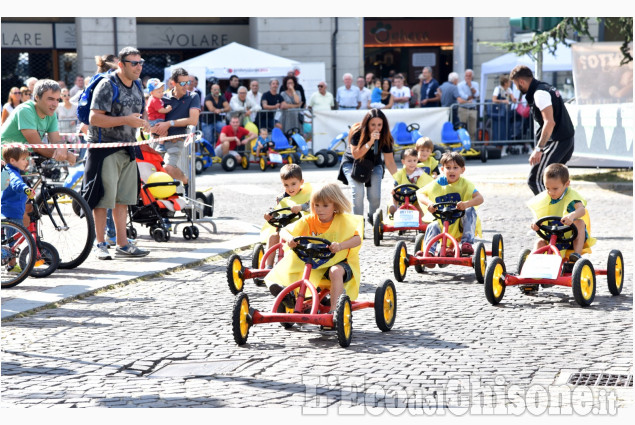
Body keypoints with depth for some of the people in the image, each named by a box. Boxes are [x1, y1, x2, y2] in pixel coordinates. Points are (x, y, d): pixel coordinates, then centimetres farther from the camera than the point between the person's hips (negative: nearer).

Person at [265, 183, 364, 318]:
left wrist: (340, 245, -43)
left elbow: (357, 239, -23)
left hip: (339, 262, -4)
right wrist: (289, 238, -28)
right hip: (316, 263, 4)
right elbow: (284, 231, -3)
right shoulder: (309, 221, 0)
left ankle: (333, 310, -34)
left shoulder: (343, 221, -8)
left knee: (335, 271, -37)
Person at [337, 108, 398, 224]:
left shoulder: (385, 137, -20)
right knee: (358, 192, -25)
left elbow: (390, 162, -19)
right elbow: (355, 155, -32)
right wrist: (370, 142, -42)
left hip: (373, 165, 2)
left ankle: (373, 218, 22)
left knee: (375, 196, -11)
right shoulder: (357, 132, -27)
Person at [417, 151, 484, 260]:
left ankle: (466, 242, -31)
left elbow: (479, 198, -21)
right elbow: (419, 193, 1)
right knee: (433, 227, -27)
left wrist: (466, 204, -42)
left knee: (470, 210, -28)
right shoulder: (437, 184, -1)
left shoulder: (465, 184, -8)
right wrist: (428, 203, -21)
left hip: (460, 224, -1)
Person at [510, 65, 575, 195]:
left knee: (534, 180, -12)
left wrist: (538, 149, -30)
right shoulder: (546, 87, 16)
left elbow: (550, 122, -26)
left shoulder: (539, 93, -16)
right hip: (567, 140, 10)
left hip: (557, 142, -10)